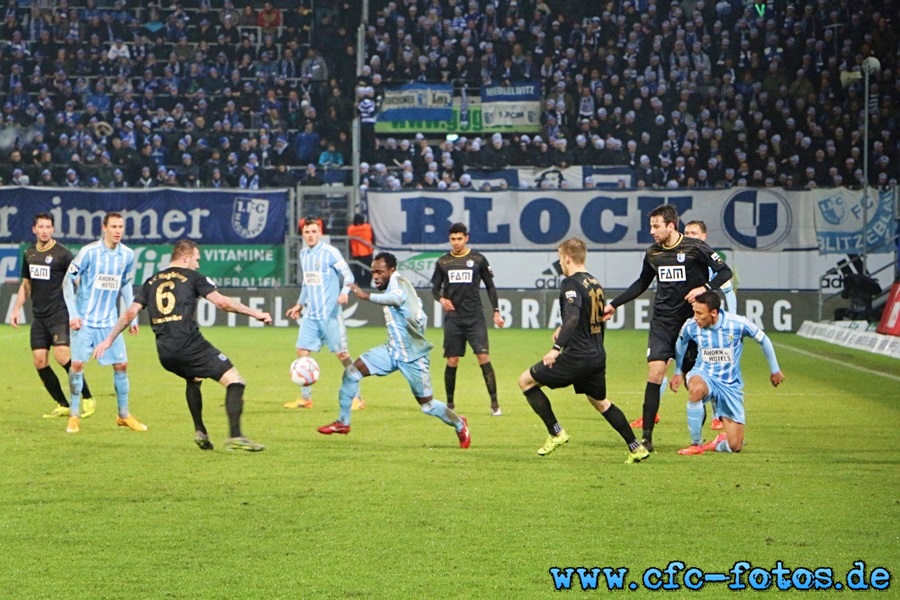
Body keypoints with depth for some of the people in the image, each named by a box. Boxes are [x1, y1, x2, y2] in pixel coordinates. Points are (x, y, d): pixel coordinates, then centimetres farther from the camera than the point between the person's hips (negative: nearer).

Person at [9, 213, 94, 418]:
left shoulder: (62, 254, -8)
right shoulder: (29, 254, 11)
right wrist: (17, 309, 16)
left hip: (59, 314, -6)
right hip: (38, 316, 6)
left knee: (62, 355, -21)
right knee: (39, 361, -1)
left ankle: (88, 399, -8)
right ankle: (62, 406, 9)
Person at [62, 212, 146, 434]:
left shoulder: (127, 255, 1)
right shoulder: (89, 252, -13)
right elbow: (68, 280, -7)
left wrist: (132, 317, 12)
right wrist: (72, 314, -13)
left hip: (109, 322, 4)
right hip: (85, 321, -4)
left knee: (121, 365, 2)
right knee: (77, 364, -9)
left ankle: (124, 415, 16)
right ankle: (74, 416, 2)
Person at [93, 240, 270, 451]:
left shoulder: (151, 282, 21)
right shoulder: (192, 277, 7)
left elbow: (130, 313, 17)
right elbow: (222, 302, -3)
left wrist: (108, 341, 22)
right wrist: (254, 313, 3)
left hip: (165, 353, 6)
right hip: (190, 345, -6)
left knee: (193, 379, 35)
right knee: (235, 381, -4)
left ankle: (200, 431, 27)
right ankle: (235, 436, -19)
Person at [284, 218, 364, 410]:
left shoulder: (330, 252, -9)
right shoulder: (303, 254, 12)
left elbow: (348, 275, -11)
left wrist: (344, 292, -29)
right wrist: (299, 305, 28)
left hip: (330, 314, -7)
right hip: (310, 314, 7)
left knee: (341, 353, -5)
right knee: (302, 351, 2)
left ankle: (357, 398, 2)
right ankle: (305, 398, 11)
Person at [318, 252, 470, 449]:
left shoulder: (398, 282, -19)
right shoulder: (392, 286, 8)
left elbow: (396, 298, -44)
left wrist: (367, 296, -55)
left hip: (412, 356, -8)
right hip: (393, 350, 8)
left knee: (427, 405, 3)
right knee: (352, 371, -7)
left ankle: (459, 425, 30)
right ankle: (343, 422, 3)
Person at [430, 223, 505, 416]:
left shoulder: (478, 259, 4)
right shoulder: (443, 262, 7)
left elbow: (490, 286, 9)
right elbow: (435, 288, 11)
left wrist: (496, 311, 4)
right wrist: (441, 299, -11)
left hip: (475, 318, -2)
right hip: (453, 318, 2)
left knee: (483, 357, -11)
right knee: (452, 362, 1)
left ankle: (494, 404, -9)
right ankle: (449, 404, 14)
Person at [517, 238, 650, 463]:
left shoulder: (571, 283, -12)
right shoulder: (595, 283, 15)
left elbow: (572, 317, -28)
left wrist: (557, 348, -32)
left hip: (576, 357, -9)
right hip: (598, 356, 9)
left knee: (526, 380, 5)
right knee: (600, 402, 25)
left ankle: (555, 433, 3)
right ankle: (636, 448, 19)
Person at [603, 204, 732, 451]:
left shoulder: (695, 249, -8)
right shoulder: (653, 254, 7)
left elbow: (725, 271, -5)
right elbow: (642, 283, 23)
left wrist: (705, 287, -22)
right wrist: (614, 304, 22)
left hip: (690, 321, -3)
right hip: (662, 323, 3)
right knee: (655, 374, -10)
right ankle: (646, 436, -8)